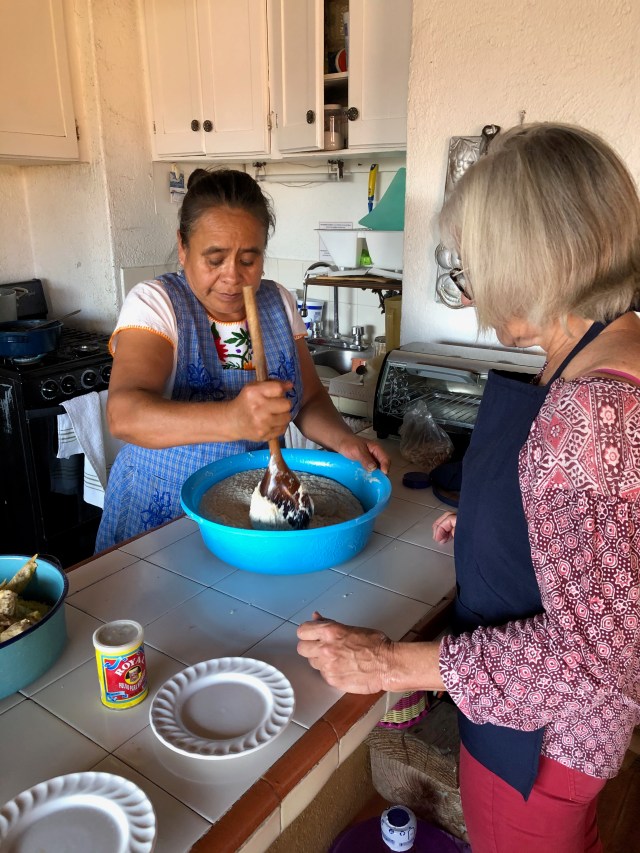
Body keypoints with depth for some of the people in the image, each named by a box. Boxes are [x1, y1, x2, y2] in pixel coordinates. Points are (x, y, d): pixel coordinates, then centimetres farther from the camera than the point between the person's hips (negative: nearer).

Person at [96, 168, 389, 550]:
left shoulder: (279, 302, 3)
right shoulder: (155, 303, -11)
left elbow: (310, 399, 8)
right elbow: (124, 414, -26)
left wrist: (344, 440, -13)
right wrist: (231, 419, -42)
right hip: (162, 514, -3)